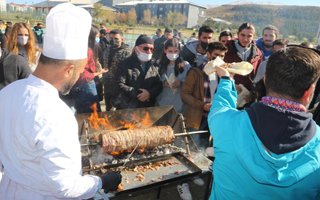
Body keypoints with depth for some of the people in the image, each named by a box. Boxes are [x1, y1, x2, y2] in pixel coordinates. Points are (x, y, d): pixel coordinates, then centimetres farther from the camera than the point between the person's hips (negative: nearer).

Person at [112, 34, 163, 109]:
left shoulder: (154, 65, 9)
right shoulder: (126, 64, -3)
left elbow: (159, 84, 3)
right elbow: (119, 84, -11)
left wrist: (150, 93, -18)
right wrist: (136, 94, -18)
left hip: (148, 108, 4)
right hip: (127, 108, -3)